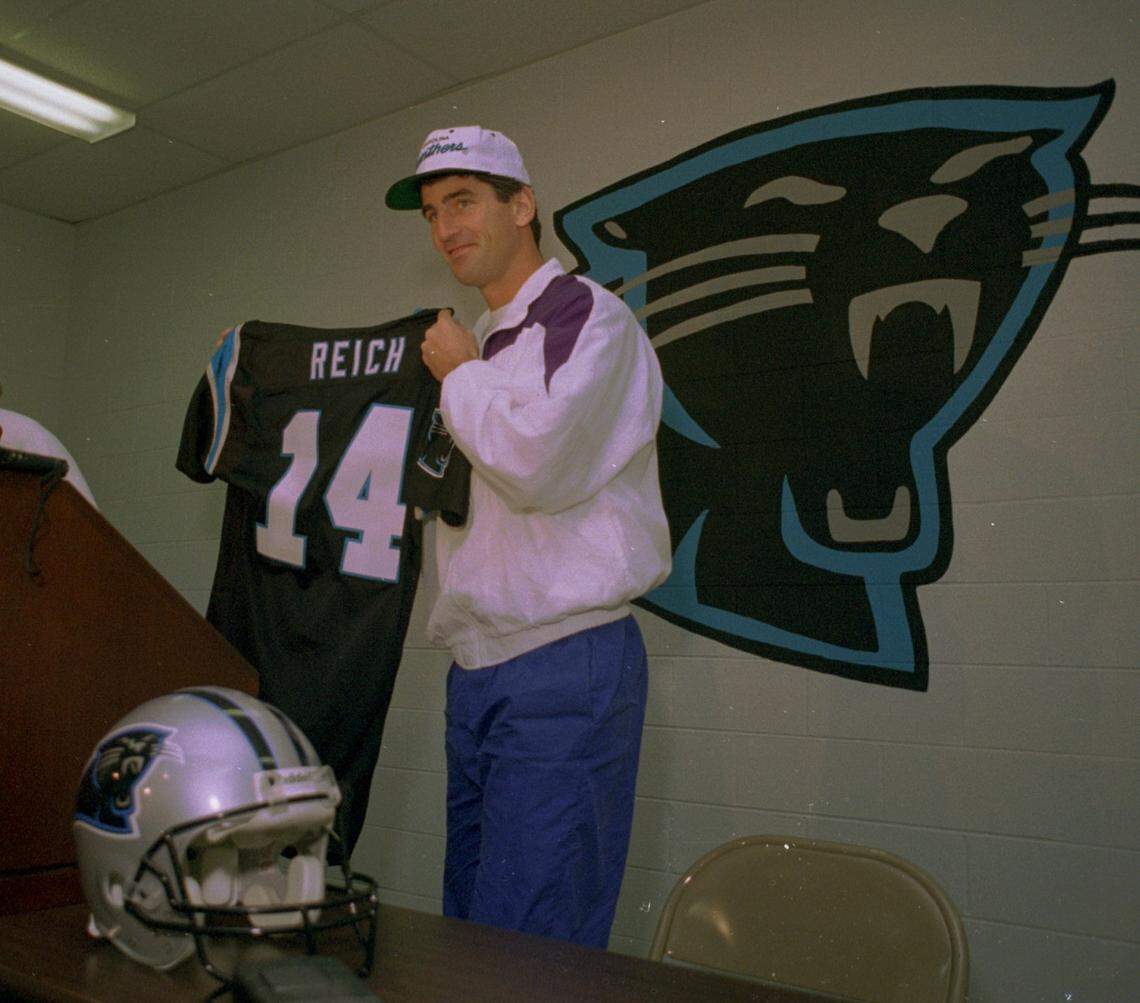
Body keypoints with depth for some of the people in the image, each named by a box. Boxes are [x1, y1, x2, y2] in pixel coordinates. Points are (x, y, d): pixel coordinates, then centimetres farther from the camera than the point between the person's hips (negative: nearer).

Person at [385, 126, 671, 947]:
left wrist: (460, 376, -5)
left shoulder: (587, 316, -6)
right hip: (477, 672, 9)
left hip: (565, 669, -9)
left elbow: (532, 461, -22)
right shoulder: (481, 345, 20)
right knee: (469, 932, 15)